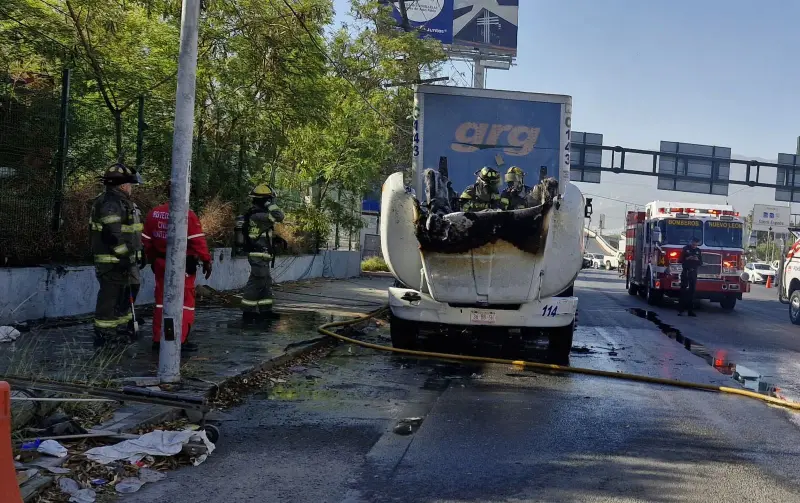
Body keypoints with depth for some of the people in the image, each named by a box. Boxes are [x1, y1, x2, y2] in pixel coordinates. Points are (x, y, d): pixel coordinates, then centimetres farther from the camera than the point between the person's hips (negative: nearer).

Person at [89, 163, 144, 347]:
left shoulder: (124, 202, 17)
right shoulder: (110, 203, -17)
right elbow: (112, 234, -24)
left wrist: (139, 253, 25)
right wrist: (124, 256, -24)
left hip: (126, 259, 11)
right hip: (112, 261, -11)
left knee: (127, 295, 19)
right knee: (110, 297, -6)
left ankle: (122, 329, 30)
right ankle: (103, 335, 0)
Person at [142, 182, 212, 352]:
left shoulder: (153, 213, 4)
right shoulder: (187, 215, -16)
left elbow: (147, 240, 11)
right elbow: (198, 241, -17)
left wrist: (152, 259, 23)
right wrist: (206, 261, -8)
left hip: (161, 263, 6)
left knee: (161, 300, 14)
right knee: (185, 301, 2)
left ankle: (158, 339, 18)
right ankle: (181, 340, 1)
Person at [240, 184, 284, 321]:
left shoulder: (256, 213, 15)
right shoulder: (258, 214, -18)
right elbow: (279, 216, -28)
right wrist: (270, 204, -15)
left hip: (259, 254, 11)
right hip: (259, 254, -11)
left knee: (266, 282, 14)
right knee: (257, 282, -7)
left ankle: (265, 310, 20)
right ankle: (248, 311, -2)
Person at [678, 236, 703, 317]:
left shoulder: (698, 251, 10)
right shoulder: (685, 249, 2)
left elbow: (701, 263, 11)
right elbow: (680, 260, 0)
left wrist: (697, 260, -10)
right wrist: (687, 258, -17)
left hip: (694, 273, 3)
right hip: (685, 273, -3)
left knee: (692, 292, 3)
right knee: (683, 291, -3)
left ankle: (690, 310, 6)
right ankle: (680, 309, -2)